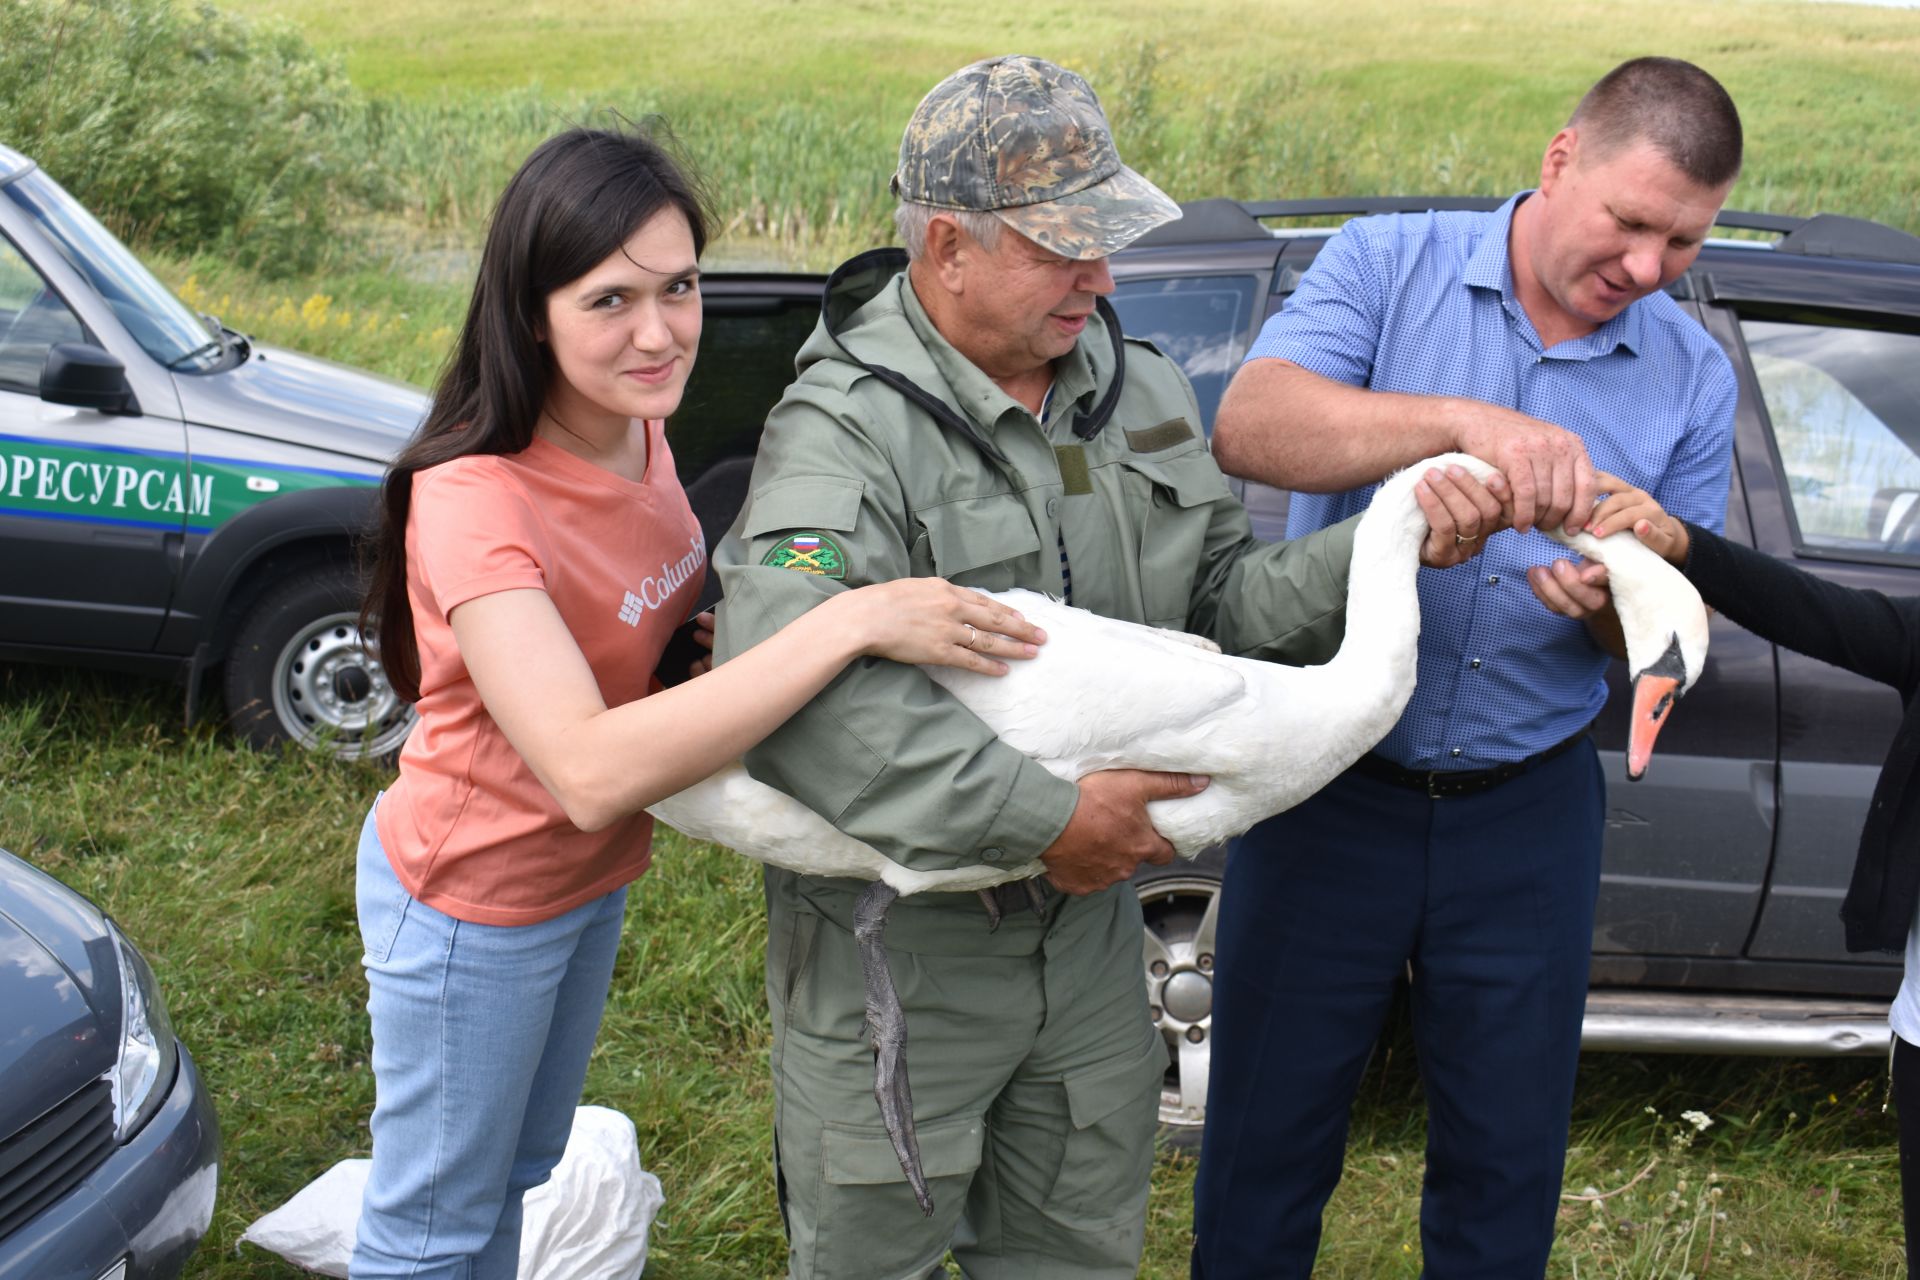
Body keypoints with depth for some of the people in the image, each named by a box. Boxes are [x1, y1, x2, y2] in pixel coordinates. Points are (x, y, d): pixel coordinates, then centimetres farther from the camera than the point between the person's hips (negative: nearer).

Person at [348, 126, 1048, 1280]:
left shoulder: (636, 430, -9)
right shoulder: (477, 500, -32)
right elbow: (589, 770, -44)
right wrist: (848, 624, -45)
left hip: (594, 878, 7)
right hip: (475, 904, -7)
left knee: (519, 1173, 28)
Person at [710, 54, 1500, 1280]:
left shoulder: (1142, 389, 2)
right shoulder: (849, 429, -23)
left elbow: (1227, 596, 6)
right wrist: (1045, 818, -35)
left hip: (1089, 924, 7)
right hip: (899, 942, -6)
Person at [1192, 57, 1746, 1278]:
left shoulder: (1694, 376, 2)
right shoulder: (1390, 263, -6)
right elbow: (1250, 426, -24)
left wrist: (1621, 605, -19)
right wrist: (1465, 425, -37)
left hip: (1527, 815, 3)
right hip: (1330, 790, -2)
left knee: (1508, 1164, 14)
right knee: (1268, 1142, 10)